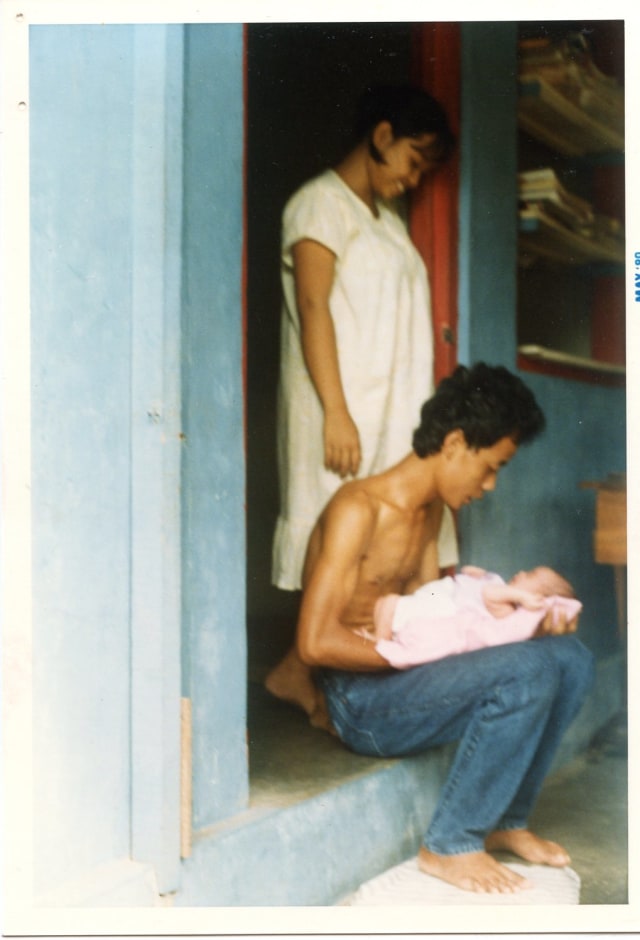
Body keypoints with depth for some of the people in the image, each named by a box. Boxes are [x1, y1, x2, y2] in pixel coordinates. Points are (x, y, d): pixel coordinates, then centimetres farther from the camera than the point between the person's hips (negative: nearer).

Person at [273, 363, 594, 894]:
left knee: (570, 657, 1)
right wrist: (414, 656, -16)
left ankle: (505, 819, 10)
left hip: (403, 677, 9)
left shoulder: (430, 509, 13)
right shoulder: (359, 509, -17)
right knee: (529, 671, -25)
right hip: (360, 700, -9)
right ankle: (451, 845, -11)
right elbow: (316, 642, -22)